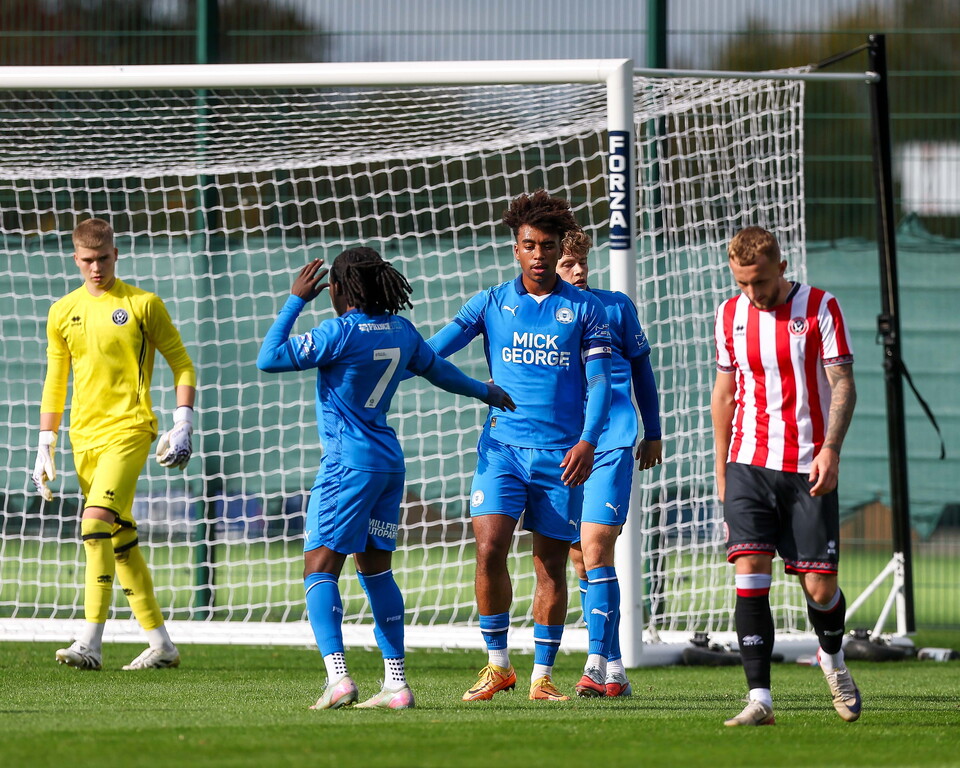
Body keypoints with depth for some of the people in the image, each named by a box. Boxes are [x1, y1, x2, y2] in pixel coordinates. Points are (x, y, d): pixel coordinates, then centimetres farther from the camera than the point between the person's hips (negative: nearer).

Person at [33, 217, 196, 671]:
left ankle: (91, 642, -23)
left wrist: (183, 425, -8)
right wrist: (45, 446, 14)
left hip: (129, 430, -6)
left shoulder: (142, 305, -2)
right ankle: (160, 644, 17)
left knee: (96, 523, -21)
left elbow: (182, 364, 2)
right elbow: (54, 383, 18)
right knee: (120, 539, 8)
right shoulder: (62, 313, 11)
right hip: (84, 437, 6)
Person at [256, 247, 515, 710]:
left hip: (349, 464, -8)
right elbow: (438, 369, 24)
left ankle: (337, 676, -23)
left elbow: (269, 359, -15)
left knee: (319, 568, -8)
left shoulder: (341, 333, -14)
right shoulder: (401, 331, 7)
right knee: (375, 569, 14)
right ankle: (396, 683, 11)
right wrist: (484, 391, 42)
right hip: (389, 462, 8)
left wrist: (296, 300, -7)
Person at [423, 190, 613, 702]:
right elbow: (429, 353, 2)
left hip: (560, 453, 0)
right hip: (502, 446, 0)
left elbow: (599, 380, 1)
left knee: (551, 563, 2)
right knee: (489, 549, -15)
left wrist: (587, 440, -13)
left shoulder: (584, 309, 5)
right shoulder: (492, 304, 7)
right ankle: (497, 665, 0)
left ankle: (542, 675, 11)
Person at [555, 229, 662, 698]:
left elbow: (641, 369, 13)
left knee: (595, 550, -14)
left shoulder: (615, 306, 2)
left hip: (612, 444, -3)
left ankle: (599, 664, -14)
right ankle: (612, 670, 14)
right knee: (579, 559, 6)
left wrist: (653, 433, 16)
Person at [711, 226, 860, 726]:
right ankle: (759, 698, -13)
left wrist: (830, 449, -20)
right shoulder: (730, 315, 7)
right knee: (749, 572, -13)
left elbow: (843, 385, -6)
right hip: (749, 464, 2)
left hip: (808, 468, -2)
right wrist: (721, 472, 15)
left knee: (820, 586, -2)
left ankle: (832, 659, 31)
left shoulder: (819, 308, -3)